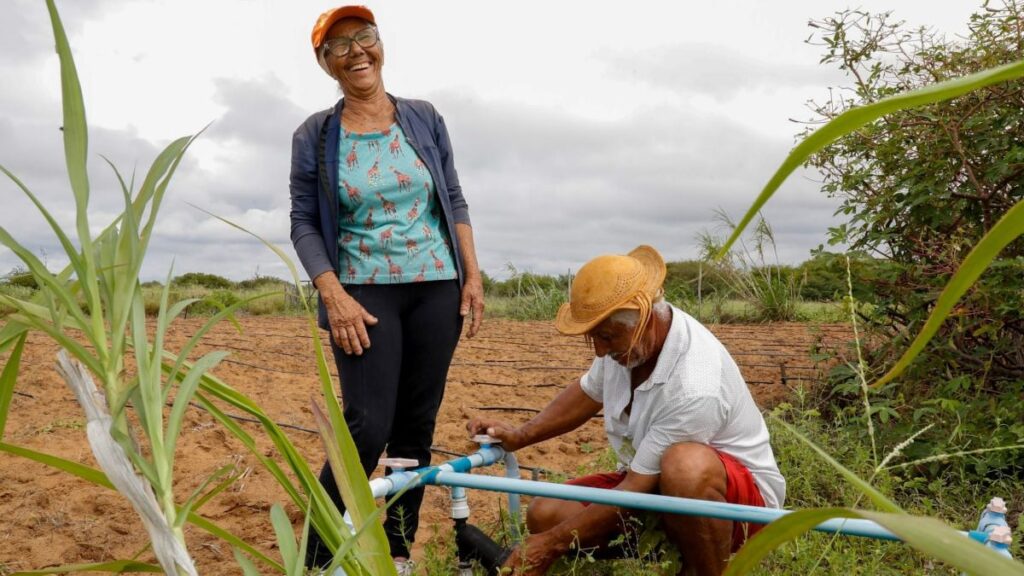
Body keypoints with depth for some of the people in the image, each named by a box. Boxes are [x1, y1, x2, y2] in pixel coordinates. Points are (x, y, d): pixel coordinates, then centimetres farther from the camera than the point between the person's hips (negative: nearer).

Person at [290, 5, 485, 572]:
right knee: (368, 428, -12)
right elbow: (304, 225, -1)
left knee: (416, 426, 6)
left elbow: (454, 200, 9)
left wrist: (472, 275, 1)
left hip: (436, 288, 3)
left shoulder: (424, 118, 5)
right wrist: (334, 296, -12)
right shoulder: (315, 135, -1)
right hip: (364, 293, -2)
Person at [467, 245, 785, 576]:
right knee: (545, 514, -11)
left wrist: (553, 544, -20)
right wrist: (519, 437, -1)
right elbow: (587, 393, 12)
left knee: (686, 465, -42)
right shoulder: (624, 334, -9)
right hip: (651, 481, 8)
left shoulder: (695, 387, -33)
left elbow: (637, 491, -27)